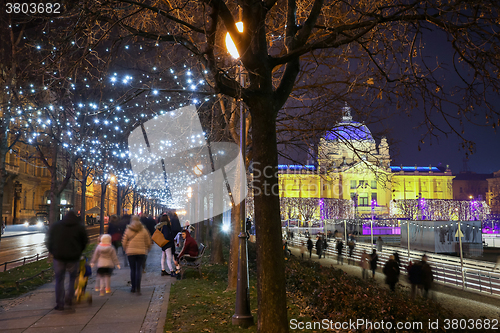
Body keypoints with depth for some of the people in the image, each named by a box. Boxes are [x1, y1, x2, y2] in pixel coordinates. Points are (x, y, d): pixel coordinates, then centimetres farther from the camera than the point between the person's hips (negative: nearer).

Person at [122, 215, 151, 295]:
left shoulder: (128, 230, 1)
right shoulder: (143, 230, 2)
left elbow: (124, 242, 4)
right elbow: (148, 241, 8)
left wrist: (126, 250, 20)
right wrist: (147, 249, 25)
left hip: (130, 252, 0)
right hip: (141, 252, 0)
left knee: (132, 269, 9)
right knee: (139, 269, 1)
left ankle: (133, 287, 15)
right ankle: (138, 288, -10)